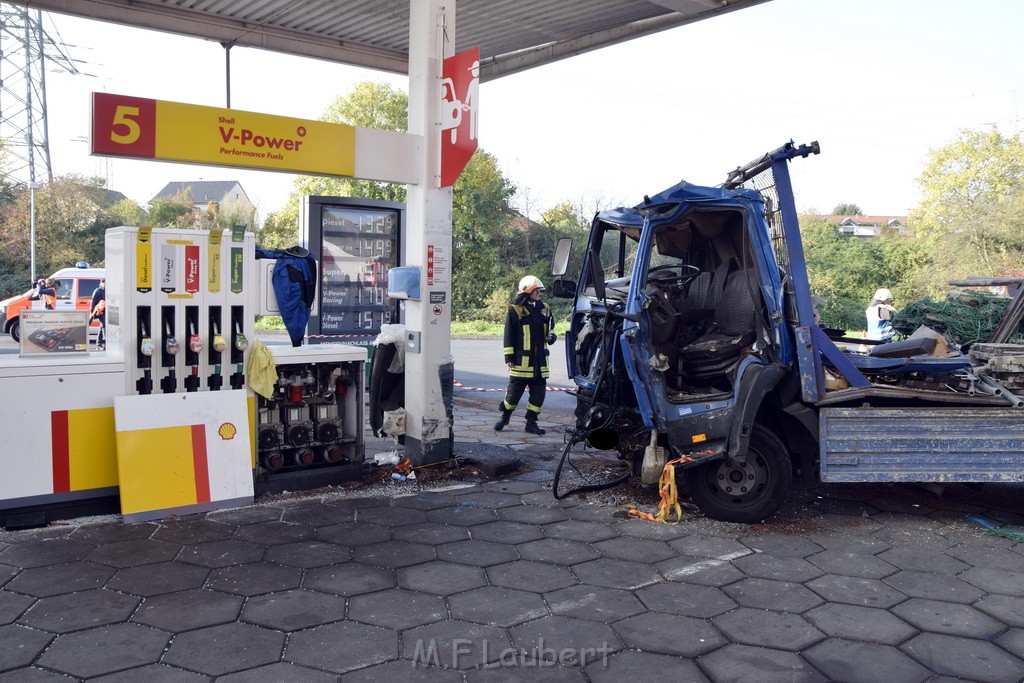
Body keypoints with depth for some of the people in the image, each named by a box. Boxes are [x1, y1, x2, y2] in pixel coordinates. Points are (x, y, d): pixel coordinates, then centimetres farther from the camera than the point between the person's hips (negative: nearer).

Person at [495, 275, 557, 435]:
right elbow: (509, 335, -5)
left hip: (540, 361, 5)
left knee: (539, 393, 6)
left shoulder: (544, 309, 10)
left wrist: (551, 337, -1)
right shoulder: (515, 309, -6)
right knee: (514, 391, 3)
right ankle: (504, 417, 23)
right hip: (521, 360, -5)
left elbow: (550, 330, 22)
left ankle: (531, 422, 17)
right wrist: (509, 357, -8)